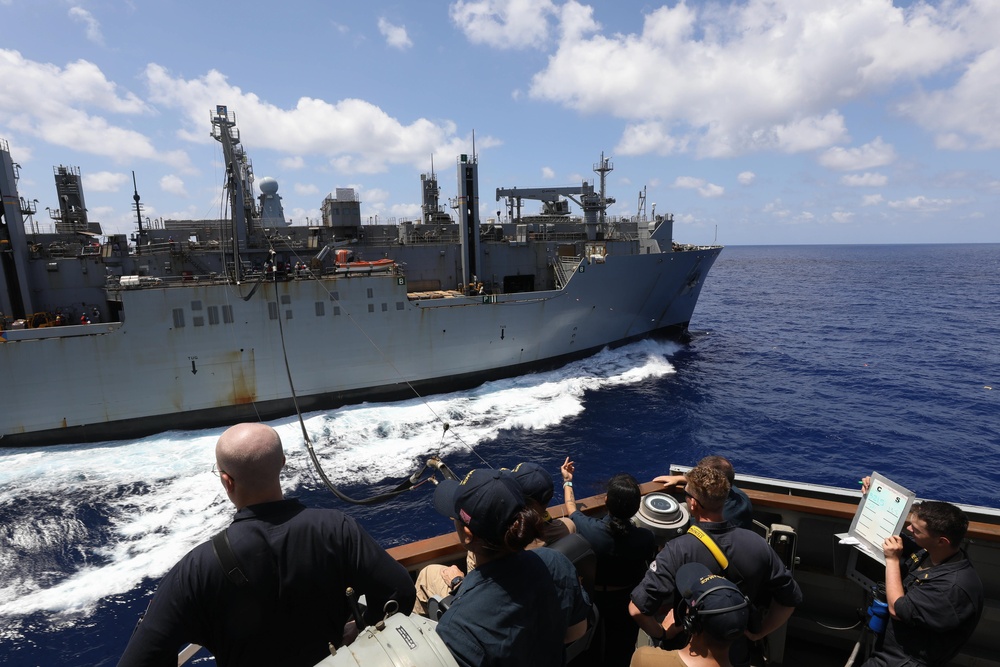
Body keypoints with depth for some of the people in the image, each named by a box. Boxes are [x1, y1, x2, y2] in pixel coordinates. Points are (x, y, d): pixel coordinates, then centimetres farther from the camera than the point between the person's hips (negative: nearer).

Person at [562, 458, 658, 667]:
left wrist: (567, 481, 8)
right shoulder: (646, 538, -31)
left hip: (592, 599, 0)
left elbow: (571, 509, -9)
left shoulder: (588, 529, -32)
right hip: (626, 603, 0)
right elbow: (650, 565, -9)